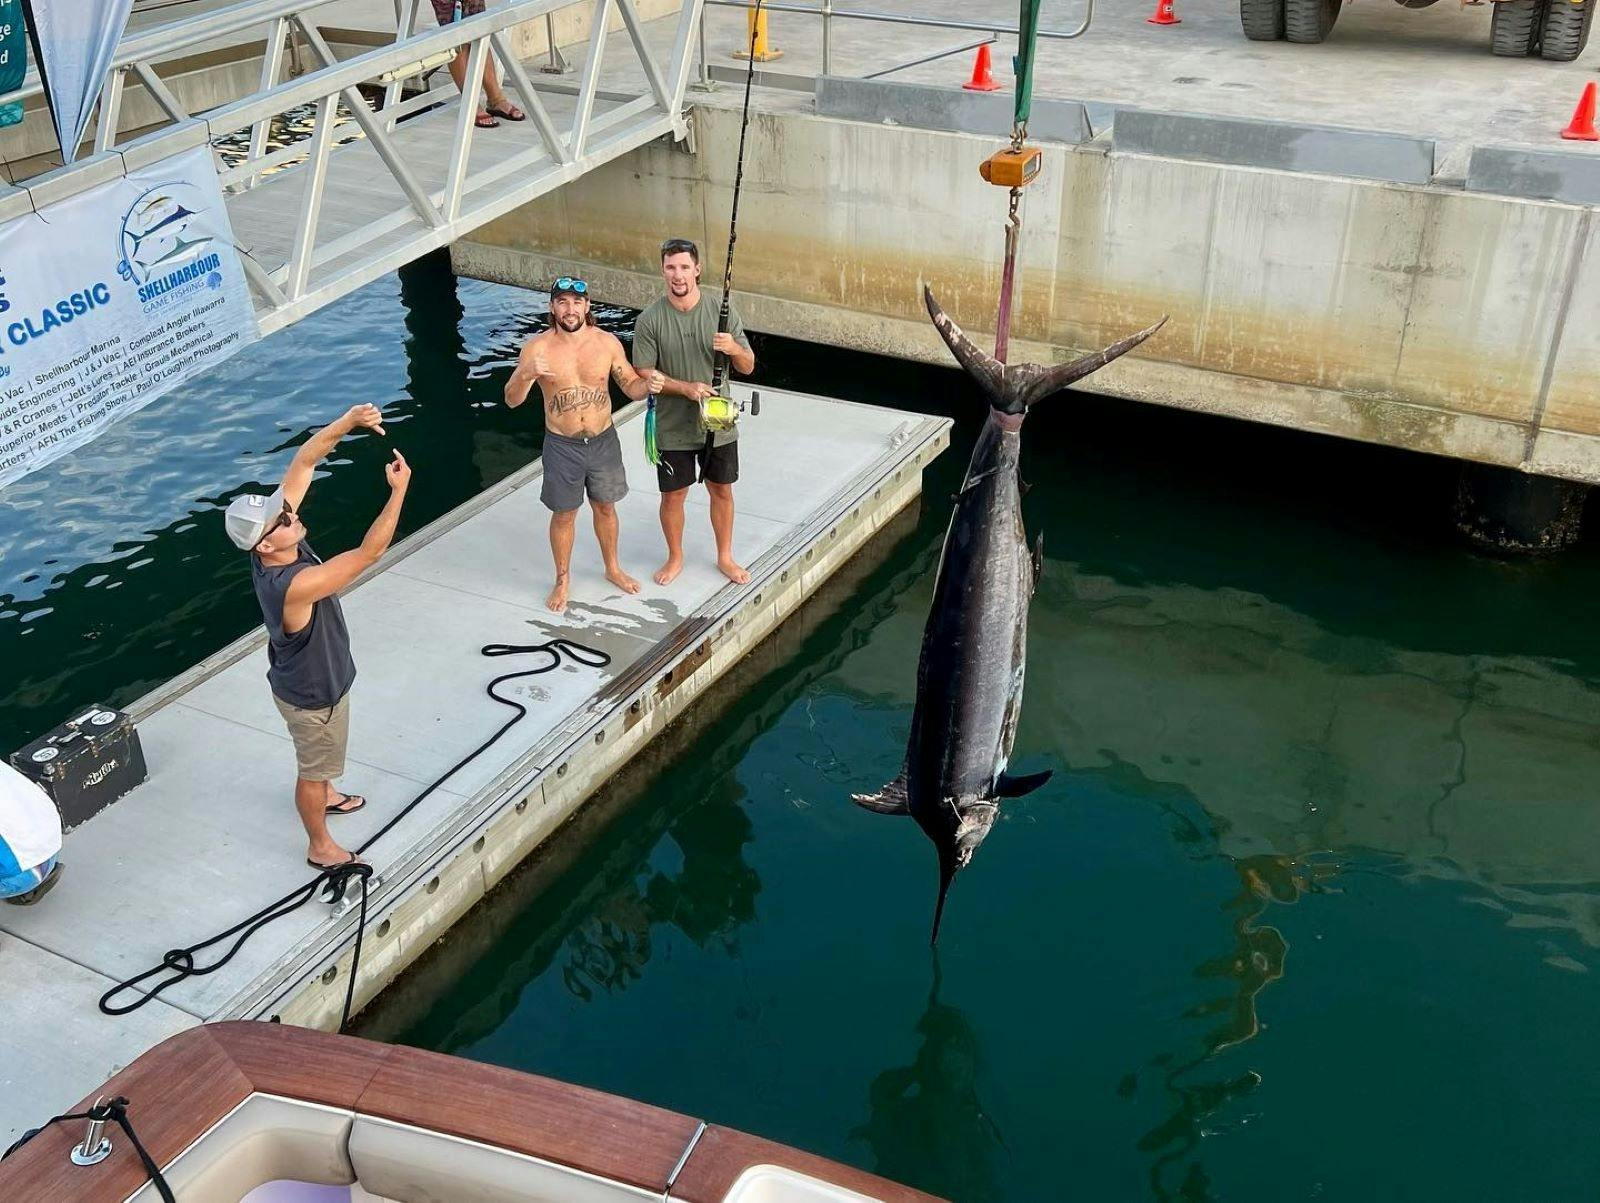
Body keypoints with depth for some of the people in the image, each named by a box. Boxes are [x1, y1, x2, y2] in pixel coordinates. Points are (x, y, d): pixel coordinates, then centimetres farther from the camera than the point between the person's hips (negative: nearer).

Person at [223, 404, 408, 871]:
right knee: (314, 767, 18)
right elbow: (369, 553, -43)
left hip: (305, 676, 8)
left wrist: (348, 422, -30)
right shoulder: (295, 585, -44)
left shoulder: (270, 540, -21)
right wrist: (399, 491, -39)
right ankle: (321, 846, 42)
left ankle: (326, 795, 63)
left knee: (320, 755, 35)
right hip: (313, 694, -8)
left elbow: (303, 462, -19)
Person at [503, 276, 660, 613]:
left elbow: (631, 386, 1)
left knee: (605, 508, 20)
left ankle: (612, 568, 42)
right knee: (564, 514, 12)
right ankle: (562, 580, 32)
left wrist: (648, 384, -23)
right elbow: (512, 400, -14)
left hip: (604, 441, 2)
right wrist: (525, 375, -35)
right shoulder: (537, 347, -14)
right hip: (562, 445, -2)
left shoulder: (607, 342, -7)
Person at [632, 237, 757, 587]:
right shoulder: (650, 319, -12)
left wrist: (734, 349, -25)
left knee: (721, 491, 16)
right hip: (672, 427, -1)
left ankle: (725, 556, 36)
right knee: (673, 495, 13)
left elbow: (748, 367, -2)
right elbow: (643, 375, -10)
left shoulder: (721, 310, -7)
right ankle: (675, 557, 35)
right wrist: (686, 388, -24)